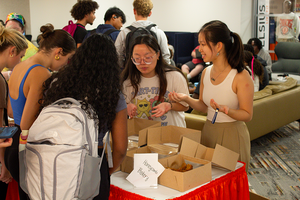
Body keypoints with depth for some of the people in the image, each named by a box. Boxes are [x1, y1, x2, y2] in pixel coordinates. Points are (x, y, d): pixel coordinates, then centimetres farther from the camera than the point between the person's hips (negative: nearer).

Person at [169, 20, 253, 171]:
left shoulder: (240, 76, -15)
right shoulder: (206, 72, 4)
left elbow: (247, 115, -12)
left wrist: (226, 110, -29)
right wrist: (187, 99, -5)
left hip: (232, 135, -5)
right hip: (208, 131, 6)